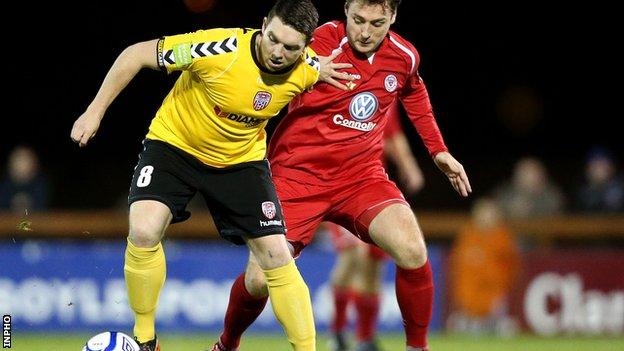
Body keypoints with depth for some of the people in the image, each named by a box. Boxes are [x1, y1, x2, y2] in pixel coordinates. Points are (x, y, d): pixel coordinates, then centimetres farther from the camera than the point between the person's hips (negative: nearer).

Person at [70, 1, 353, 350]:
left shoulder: (308, 69, -19)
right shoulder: (222, 49, -32)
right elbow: (137, 54, -21)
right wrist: (95, 111, -19)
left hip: (242, 159, 3)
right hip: (174, 142, -3)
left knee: (277, 256, -6)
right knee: (143, 232, -24)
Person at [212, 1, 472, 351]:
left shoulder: (405, 57, -1)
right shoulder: (323, 42, -17)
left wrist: (439, 150, 23)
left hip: (362, 174, 3)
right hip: (298, 174, -3)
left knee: (413, 252, -23)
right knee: (259, 281, -9)